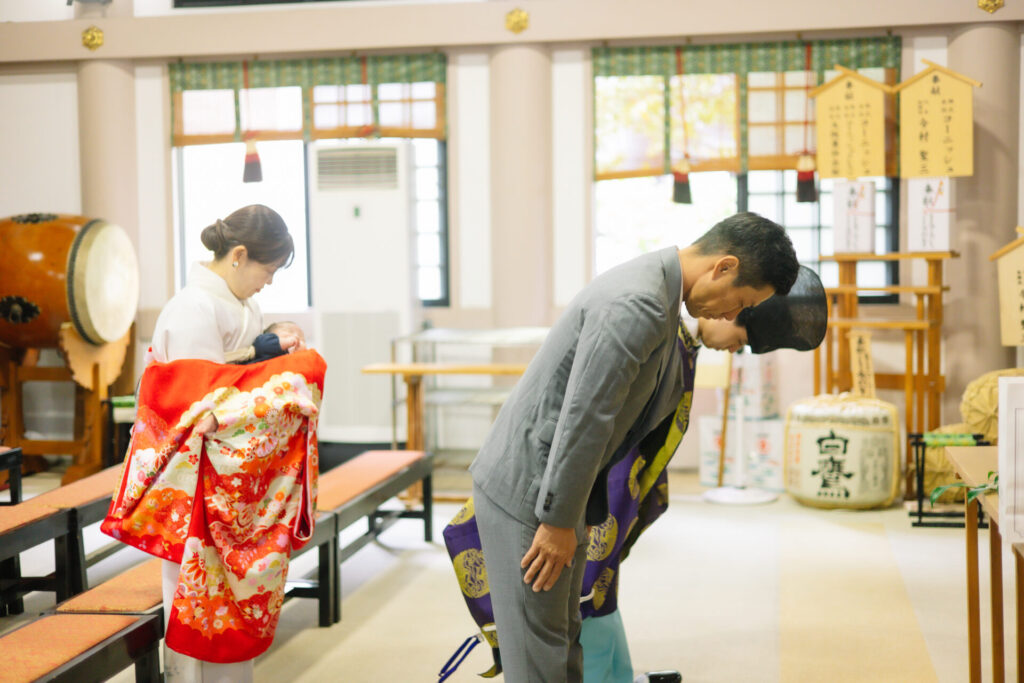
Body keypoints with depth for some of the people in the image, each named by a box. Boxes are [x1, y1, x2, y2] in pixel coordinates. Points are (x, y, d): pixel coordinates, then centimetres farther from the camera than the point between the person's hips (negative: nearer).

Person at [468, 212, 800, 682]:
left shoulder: (656, 290, 11)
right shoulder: (638, 305, -24)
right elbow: (583, 419, -25)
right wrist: (559, 521, -19)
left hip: (555, 487, 10)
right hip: (526, 491, -10)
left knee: (563, 643, 17)